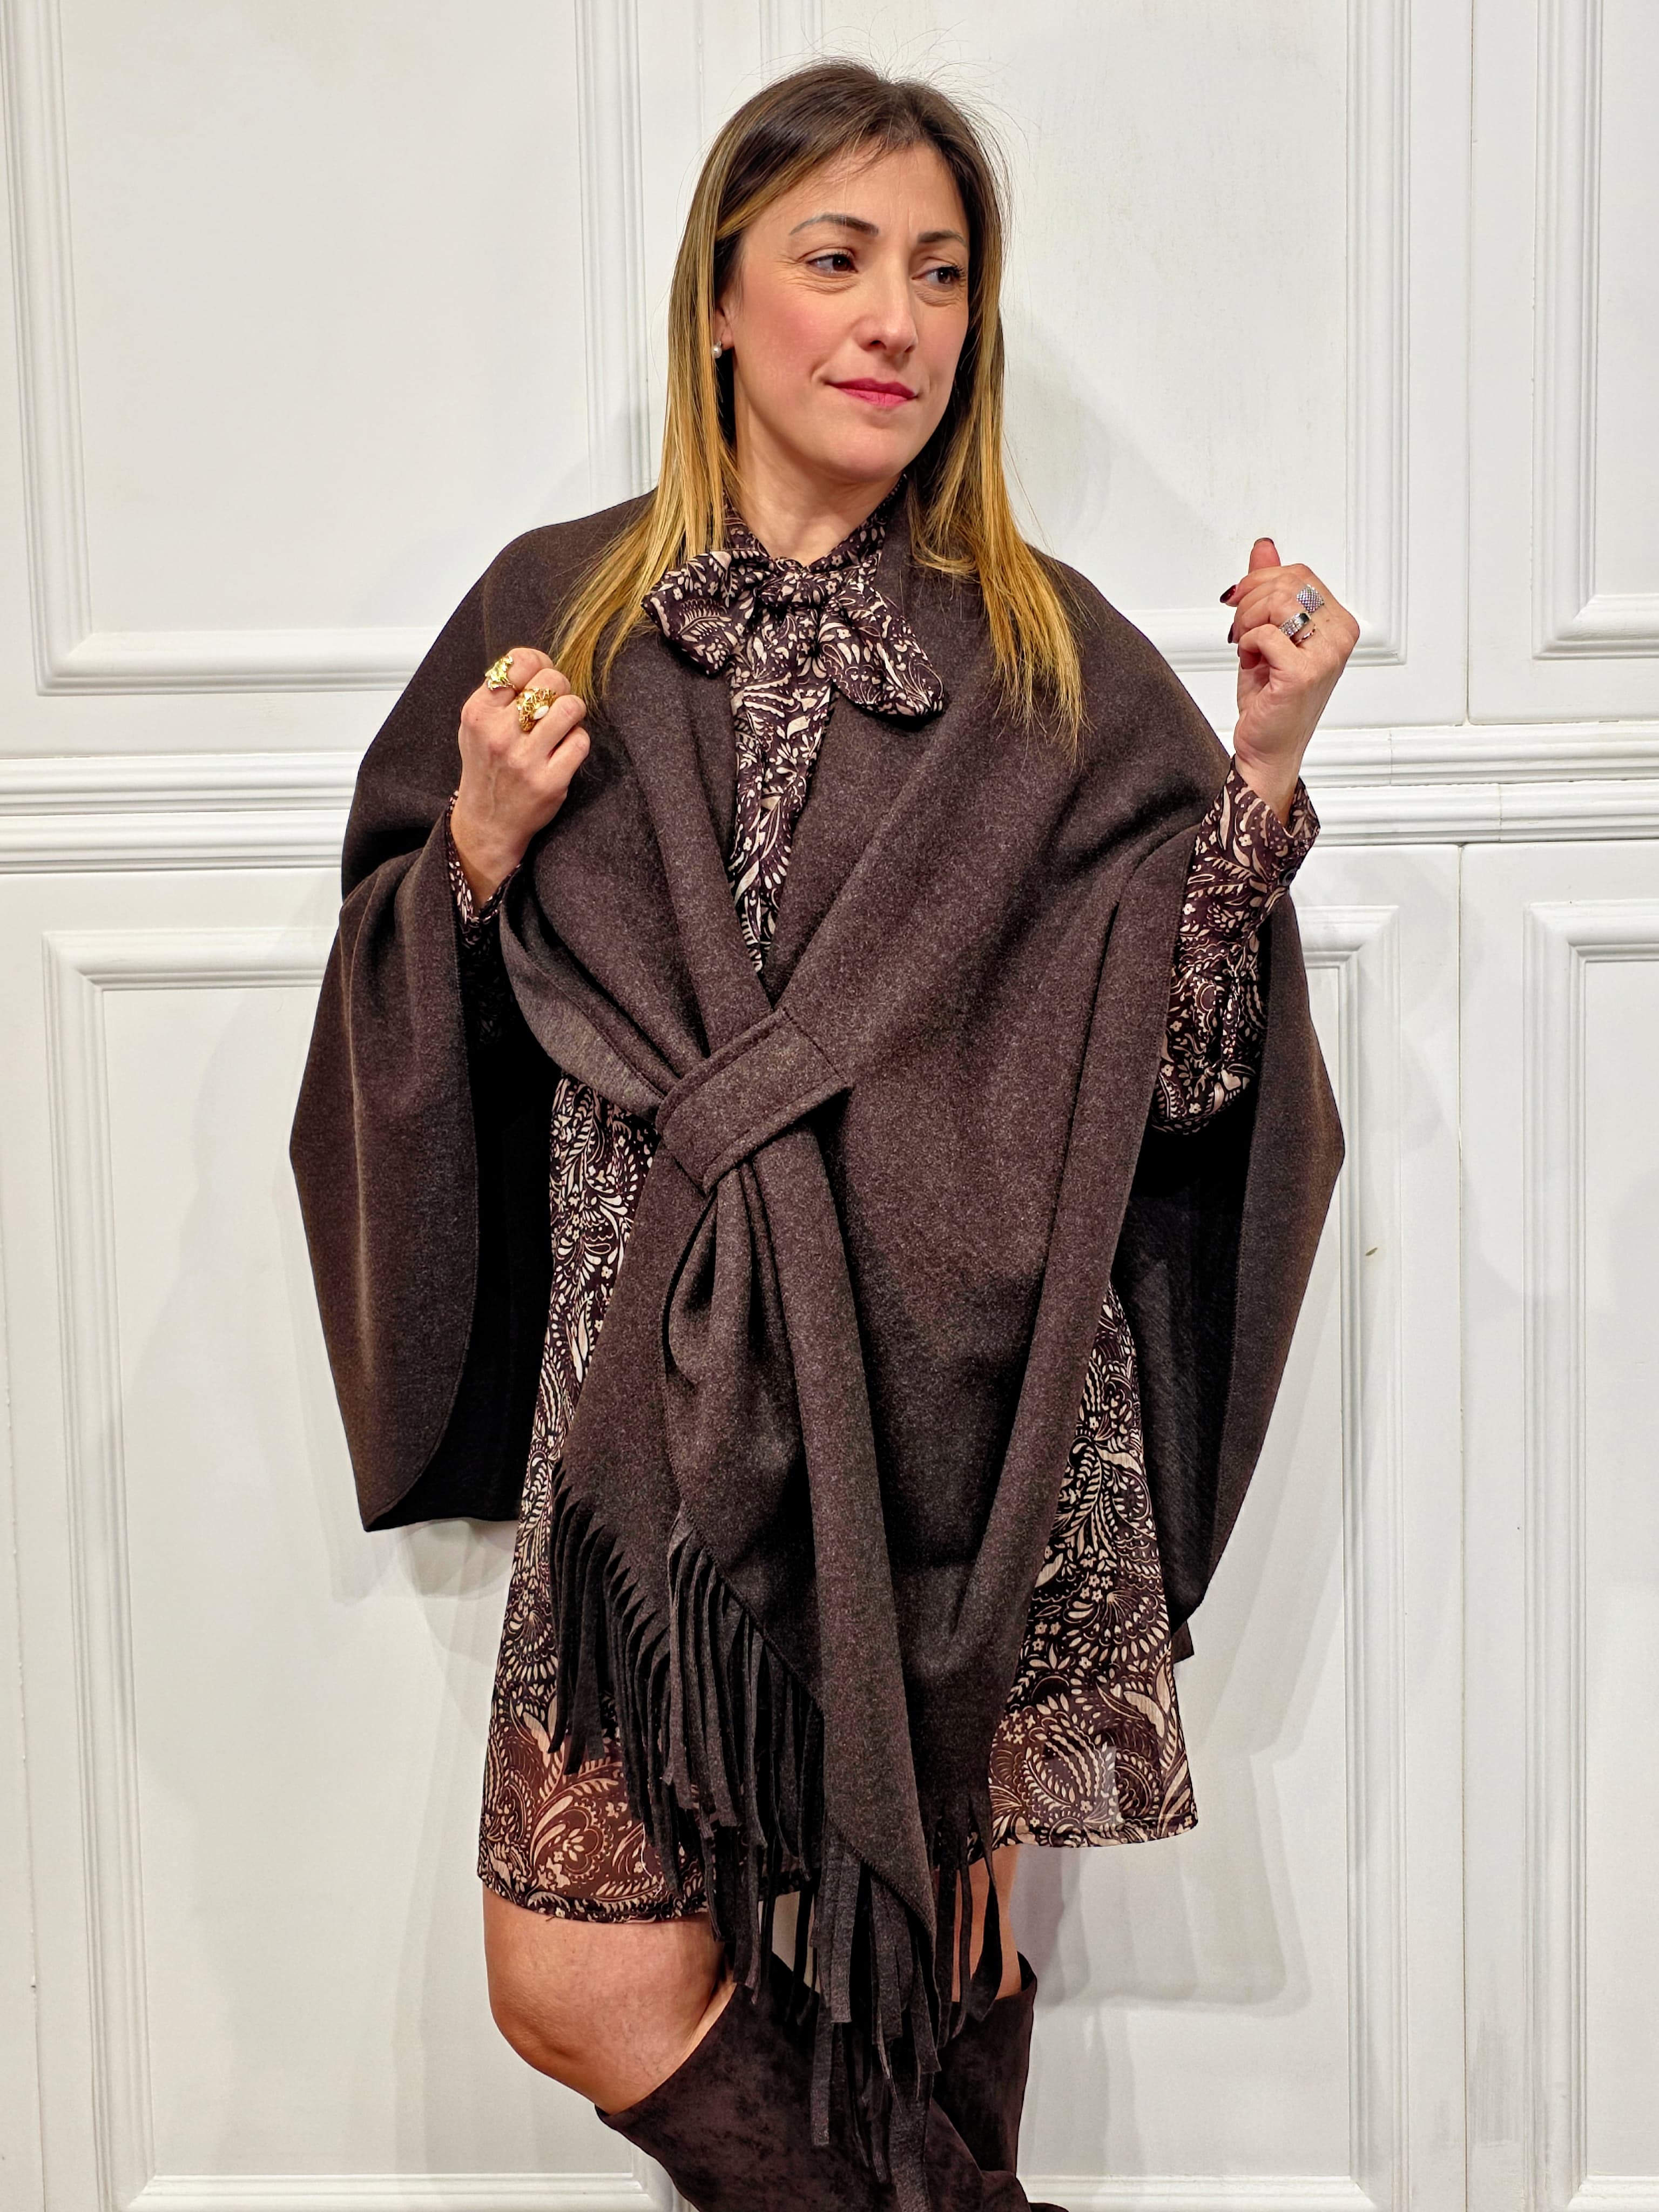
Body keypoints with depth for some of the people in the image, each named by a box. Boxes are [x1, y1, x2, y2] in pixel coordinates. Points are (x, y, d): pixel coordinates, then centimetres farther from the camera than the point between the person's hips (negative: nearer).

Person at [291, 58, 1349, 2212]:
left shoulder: (1050, 656, 4)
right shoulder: (555, 613, 6)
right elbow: (427, 1042, 9)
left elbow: (1172, 1057, 0)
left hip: (956, 1395, -1)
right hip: (659, 1391, 1)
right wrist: (482, 843, -9)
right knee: (581, 1980, 2)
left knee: (946, 1954, 9)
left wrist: (1266, 763, -10)